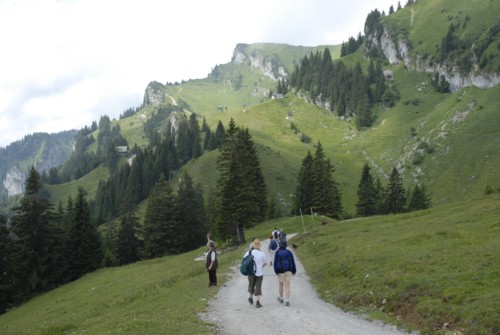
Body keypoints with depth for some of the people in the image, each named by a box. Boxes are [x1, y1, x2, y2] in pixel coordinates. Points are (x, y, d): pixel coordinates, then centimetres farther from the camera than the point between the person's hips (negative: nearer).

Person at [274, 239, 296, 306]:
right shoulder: (289, 252, -2)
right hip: (288, 271, 1)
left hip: (280, 271, -1)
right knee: (287, 286, 2)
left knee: (281, 285, 18)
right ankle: (287, 301, -7)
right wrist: (294, 271, 12)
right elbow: (293, 262, 2)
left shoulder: (277, 253, -7)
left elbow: (275, 262, -10)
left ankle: (281, 299, 35)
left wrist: (276, 271, -7)